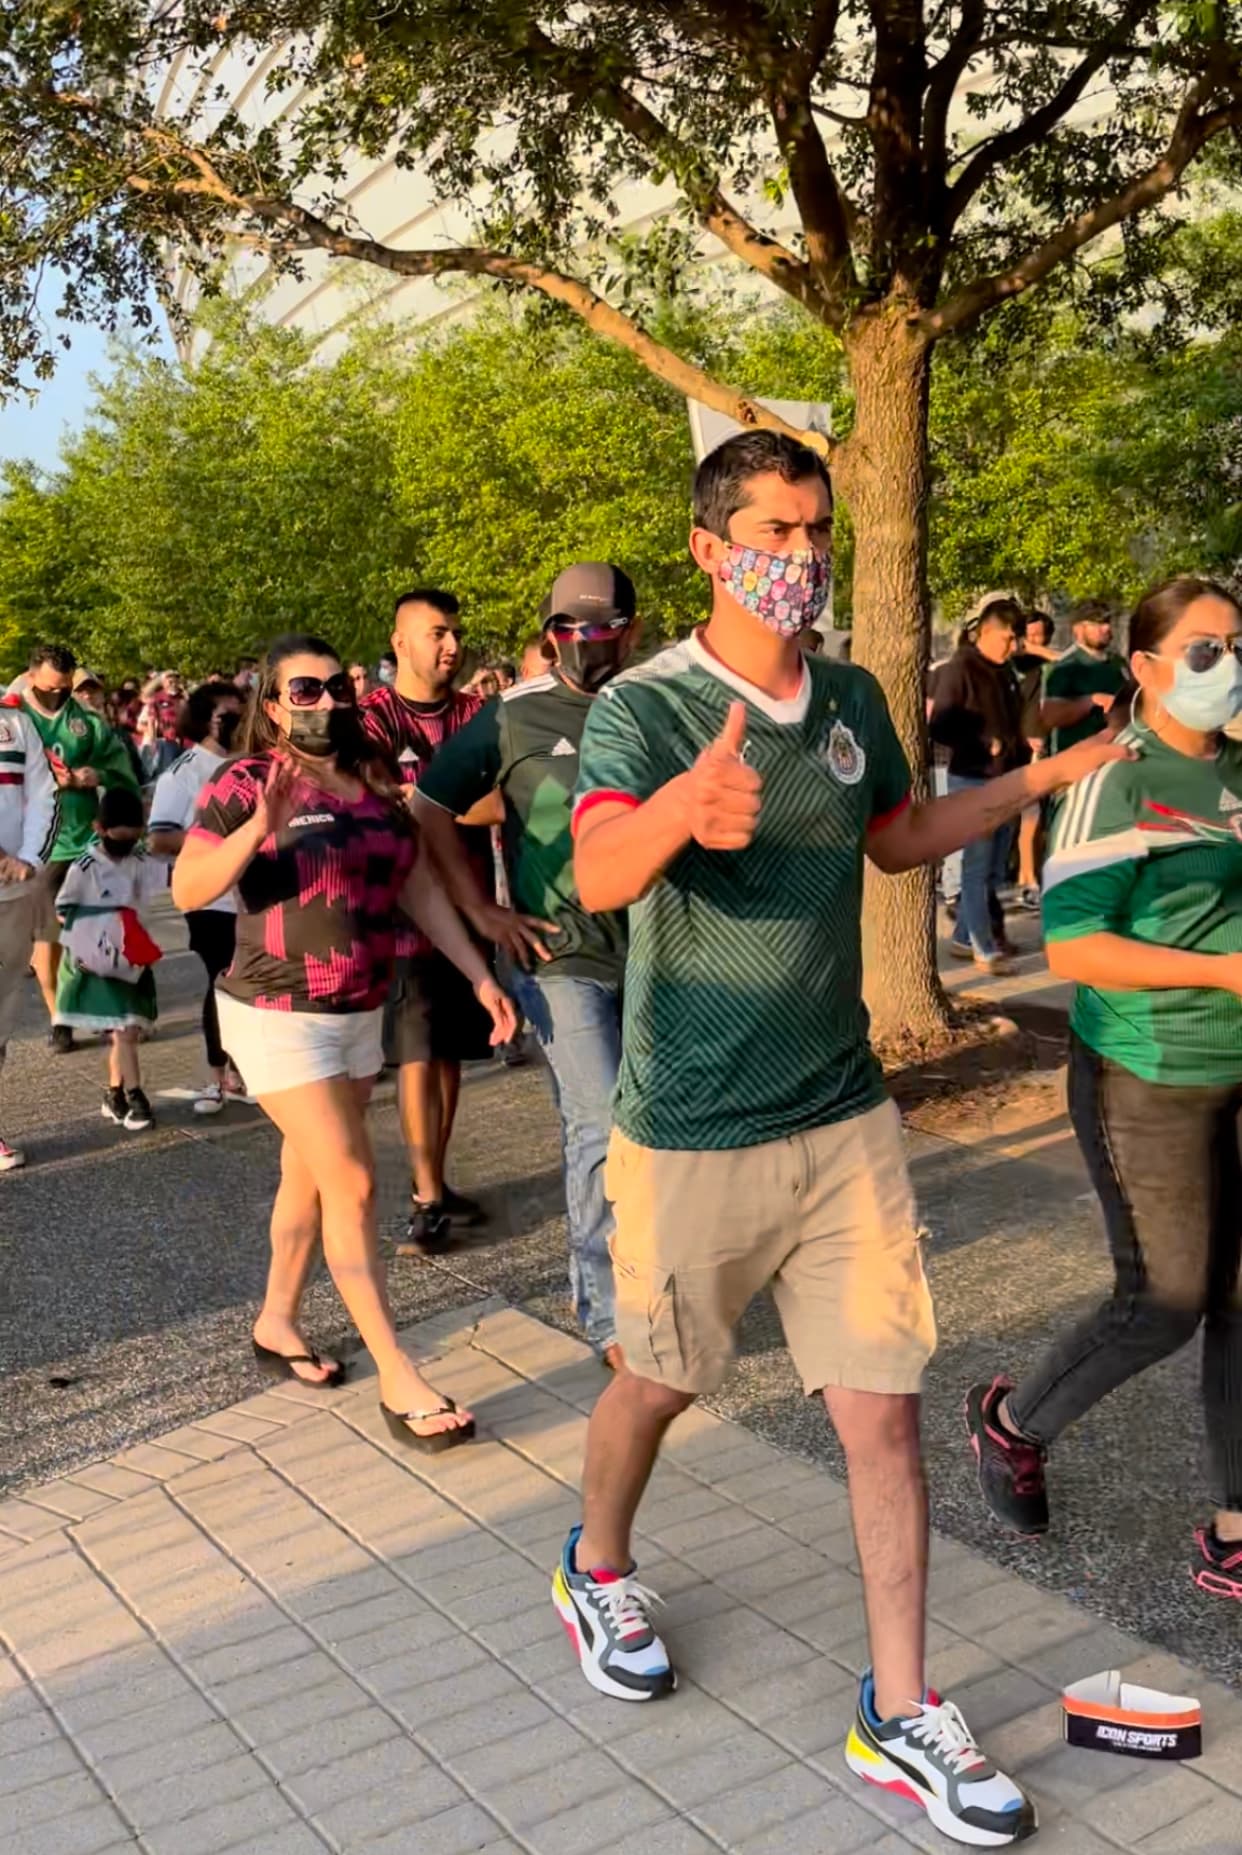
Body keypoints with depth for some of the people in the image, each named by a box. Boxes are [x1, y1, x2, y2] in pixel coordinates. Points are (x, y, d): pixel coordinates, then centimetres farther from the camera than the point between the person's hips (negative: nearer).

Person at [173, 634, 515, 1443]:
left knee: (310, 1178, 17)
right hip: (279, 1016, -6)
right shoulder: (246, 781, -11)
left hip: (363, 1012, 6)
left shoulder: (376, 784, 5)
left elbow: (422, 890, 8)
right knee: (352, 1184, -8)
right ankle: (398, 1376, -2)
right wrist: (259, 827, -32)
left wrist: (481, 976, 3)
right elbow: (187, 890, -18)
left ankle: (277, 1323, 36)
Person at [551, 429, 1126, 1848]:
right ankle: (597, 1570, 46)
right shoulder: (644, 707, -15)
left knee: (885, 1413, 5)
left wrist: (1045, 777, 14)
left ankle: (899, 1717, 21)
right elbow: (598, 875, -34)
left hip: (847, 1118, 5)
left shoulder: (853, 701, 3)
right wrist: (685, 809, -56)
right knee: (658, 1383, 16)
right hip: (694, 1134, -4)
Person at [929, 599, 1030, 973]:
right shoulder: (959, 669, -10)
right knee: (977, 866, -3)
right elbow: (940, 727, -14)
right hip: (973, 780, -8)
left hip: (1005, 780, 8)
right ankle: (984, 948, 3)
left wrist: (1023, 759, 10)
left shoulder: (1005, 673, 14)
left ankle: (963, 937, 22)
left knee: (994, 869, 11)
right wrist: (984, 745, -18)